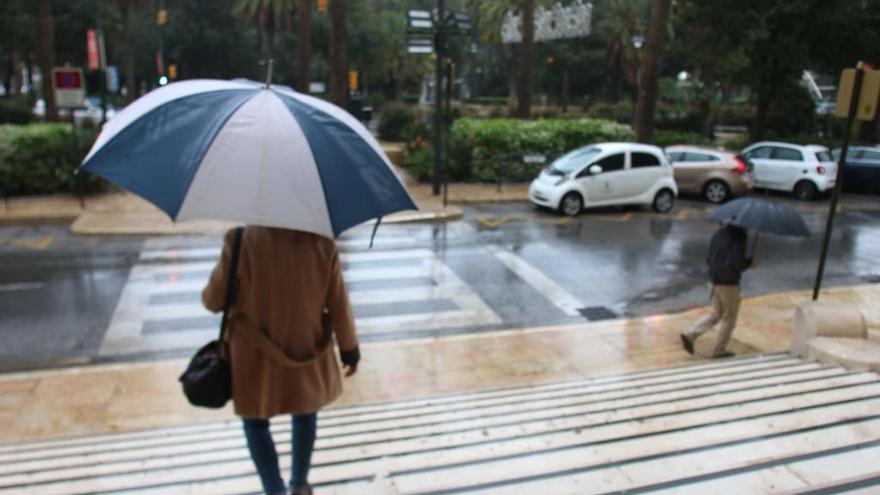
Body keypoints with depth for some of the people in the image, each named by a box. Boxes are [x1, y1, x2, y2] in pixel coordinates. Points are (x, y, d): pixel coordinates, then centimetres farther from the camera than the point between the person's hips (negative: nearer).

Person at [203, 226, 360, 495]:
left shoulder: (241, 240, -22)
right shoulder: (321, 241, -15)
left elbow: (214, 299, -11)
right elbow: (339, 304, -9)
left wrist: (209, 295, 15)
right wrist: (349, 348, 7)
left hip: (256, 354, -2)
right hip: (308, 349, 2)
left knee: (255, 421, 22)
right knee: (305, 413, 27)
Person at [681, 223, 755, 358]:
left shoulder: (718, 234, 9)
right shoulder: (738, 237, -15)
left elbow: (709, 258, 12)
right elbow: (739, 263, -20)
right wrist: (750, 262, -2)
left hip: (715, 281, 7)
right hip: (729, 283, -7)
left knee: (716, 314, 18)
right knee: (729, 318, 9)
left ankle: (690, 335, 4)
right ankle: (720, 350, 15)